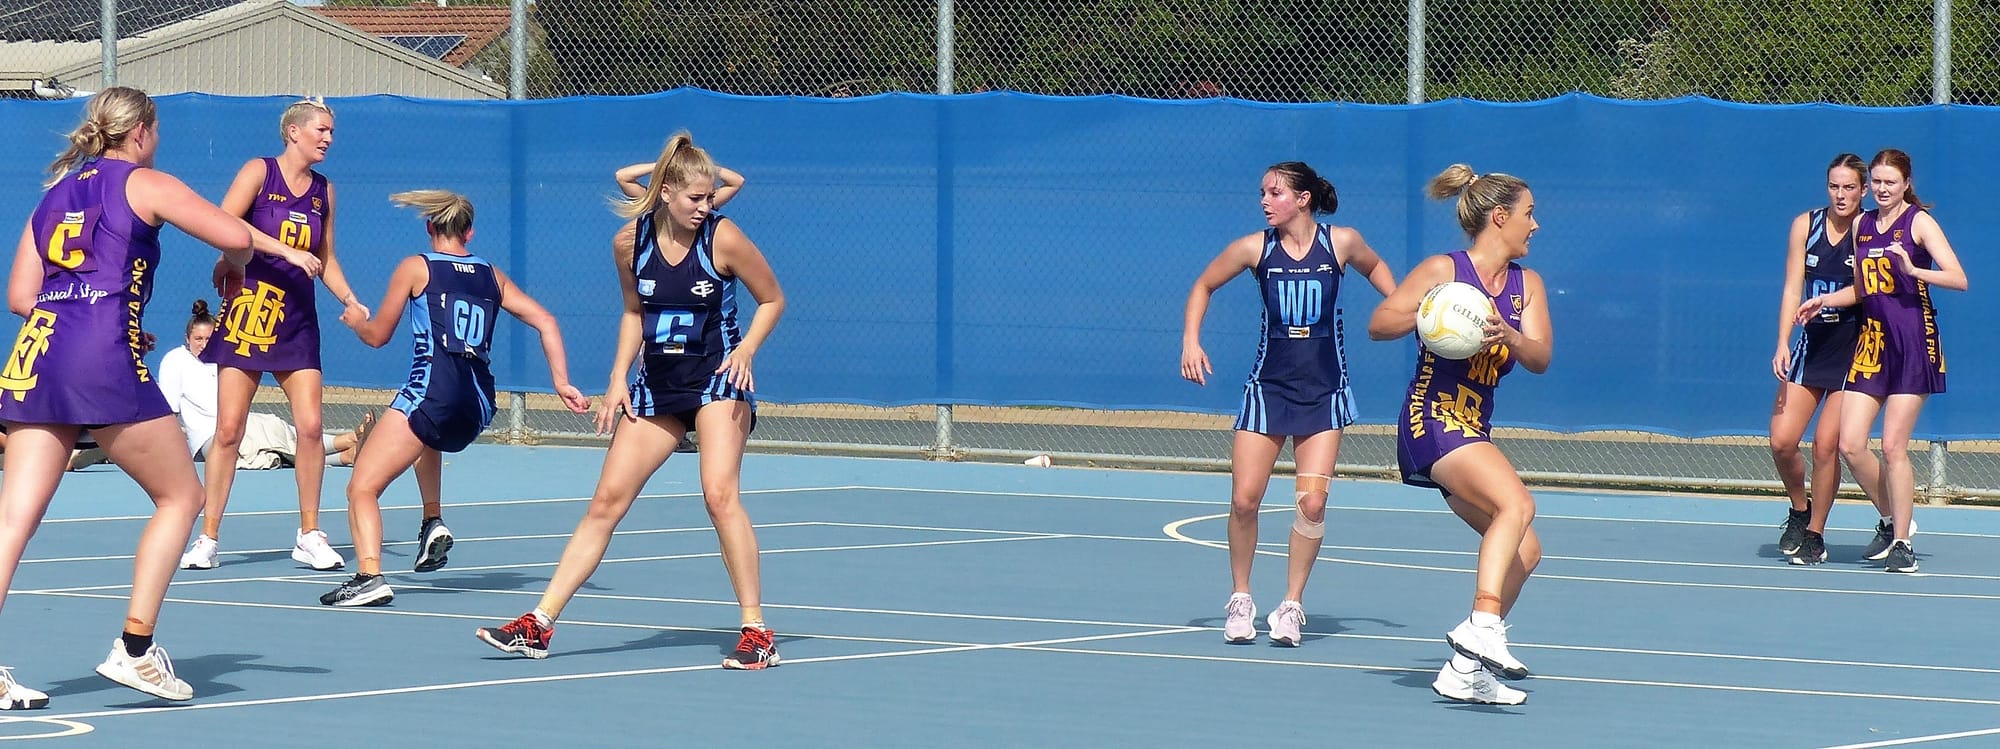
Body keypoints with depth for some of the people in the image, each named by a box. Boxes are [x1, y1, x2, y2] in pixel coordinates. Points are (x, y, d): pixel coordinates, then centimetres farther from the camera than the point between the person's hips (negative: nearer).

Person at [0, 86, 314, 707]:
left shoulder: (55, 194, 23)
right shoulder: (143, 183, 6)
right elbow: (236, 236, -4)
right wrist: (234, 266, 18)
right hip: (105, 359, -6)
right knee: (180, 496, 10)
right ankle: (134, 649, 4)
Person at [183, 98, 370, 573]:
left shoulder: (323, 190, 12)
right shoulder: (259, 172, -3)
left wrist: (350, 300, 5)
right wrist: (284, 250, -23)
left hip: (296, 319, 4)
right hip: (247, 311, -4)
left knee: (310, 426, -4)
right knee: (229, 429, -5)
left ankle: (309, 536, 7)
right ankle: (208, 538, 3)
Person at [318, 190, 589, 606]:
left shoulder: (416, 268, 7)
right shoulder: (492, 276, 19)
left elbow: (377, 335, 13)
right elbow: (545, 321, 13)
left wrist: (355, 320, 35)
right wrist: (561, 383, 12)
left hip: (432, 392, -6)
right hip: (478, 406, 6)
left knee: (361, 487, -8)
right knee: (430, 437, 42)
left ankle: (370, 576, -31)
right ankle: (433, 522, 25)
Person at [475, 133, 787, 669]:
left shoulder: (723, 237, -13)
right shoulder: (629, 243, -4)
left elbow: (772, 300, 0)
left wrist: (745, 350, -16)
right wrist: (618, 379, 5)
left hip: (717, 379, -4)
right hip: (656, 386, 4)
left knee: (719, 495, -21)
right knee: (607, 500, 2)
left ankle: (757, 633, -13)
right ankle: (538, 625, 5)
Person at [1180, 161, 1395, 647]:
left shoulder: (1341, 242, -5)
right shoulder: (1255, 248, -4)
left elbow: (1374, 267, 18)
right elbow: (1203, 287, 10)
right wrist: (1190, 341, -2)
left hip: (1323, 391, -1)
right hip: (1268, 386, 1)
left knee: (1312, 503, -10)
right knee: (1244, 499, -6)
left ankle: (1291, 606, 6)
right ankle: (1240, 599, 15)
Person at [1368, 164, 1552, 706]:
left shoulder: (1527, 285, 12)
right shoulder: (1443, 271, -5)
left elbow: (1540, 358, -1)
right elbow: (1378, 325, -7)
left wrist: (1508, 334, -21)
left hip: (1475, 430, 8)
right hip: (1433, 418, -8)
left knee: (1524, 551, 7)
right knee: (1517, 503, -30)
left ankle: (1465, 671, 12)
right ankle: (1482, 626, -42)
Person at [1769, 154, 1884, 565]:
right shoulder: (1806, 225, 2)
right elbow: (1793, 288, 0)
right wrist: (1783, 343, -10)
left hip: (1854, 349, -3)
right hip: (1812, 344, 3)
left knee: (1826, 442, -9)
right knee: (1781, 440, -5)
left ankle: (1814, 536, 6)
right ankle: (1799, 511, 23)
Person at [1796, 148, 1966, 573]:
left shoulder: (1919, 222, -5)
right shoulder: (1861, 225, 13)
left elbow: (1958, 279, -14)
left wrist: (1913, 269, -27)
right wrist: (1826, 300, 8)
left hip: (1913, 346, -6)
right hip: (1871, 343, 6)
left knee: (1893, 447, -7)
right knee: (1851, 444, -3)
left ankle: (1902, 543, 4)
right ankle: (1893, 521, 18)